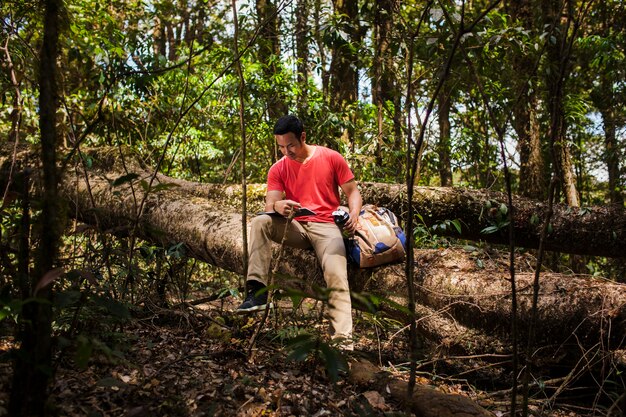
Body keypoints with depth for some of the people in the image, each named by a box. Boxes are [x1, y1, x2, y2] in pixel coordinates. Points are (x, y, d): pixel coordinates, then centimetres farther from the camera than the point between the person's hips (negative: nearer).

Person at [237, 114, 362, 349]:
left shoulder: (331, 158, 2)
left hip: (326, 226, -3)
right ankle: (257, 292, -32)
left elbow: (352, 191, 5)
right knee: (260, 222, -25)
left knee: (336, 274, -28)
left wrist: (354, 214, -16)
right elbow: (270, 205, -4)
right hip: (295, 227, 3)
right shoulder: (278, 169, 7)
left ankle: (343, 341, -28)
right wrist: (278, 206, -29)